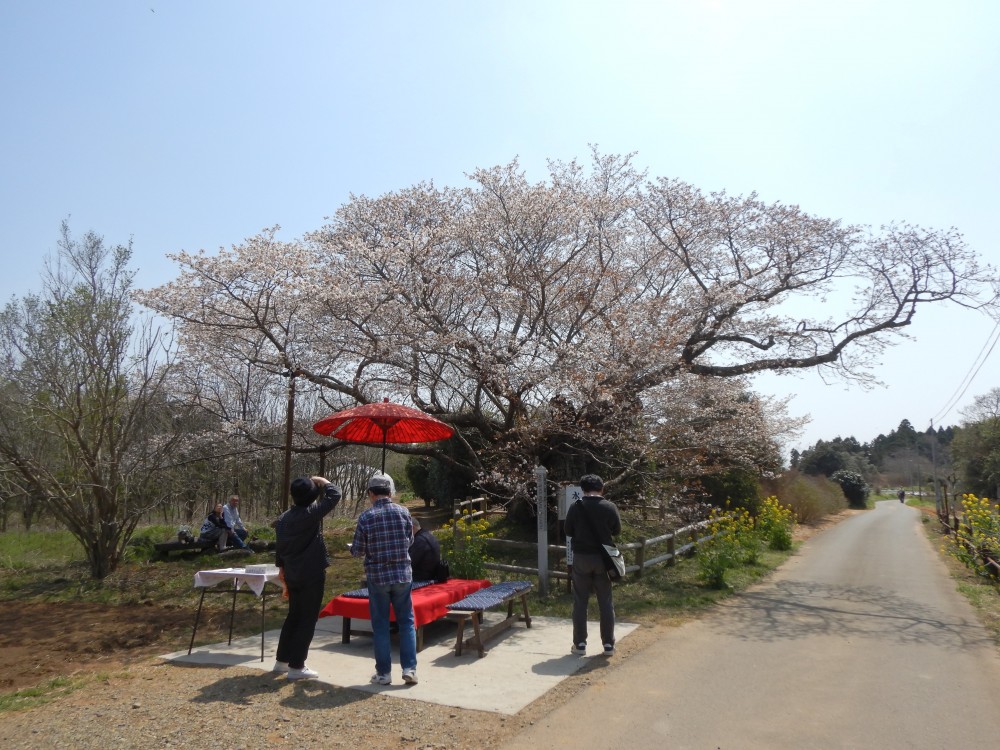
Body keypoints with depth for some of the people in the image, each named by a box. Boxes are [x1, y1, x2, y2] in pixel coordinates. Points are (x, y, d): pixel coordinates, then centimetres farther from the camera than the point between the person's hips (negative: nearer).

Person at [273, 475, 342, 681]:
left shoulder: (283, 518, 5)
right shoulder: (312, 513, -17)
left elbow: (279, 548, 13)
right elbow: (335, 494, -14)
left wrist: (283, 571, 23)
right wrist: (322, 481, 2)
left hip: (292, 575, 7)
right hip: (312, 575, -7)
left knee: (293, 615, 20)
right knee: (308, 619, 2)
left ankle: (281, 660, 28)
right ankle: (296, 666, 5)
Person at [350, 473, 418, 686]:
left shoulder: (366, 517, -9)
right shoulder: (403, 512, -3)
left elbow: (357, 551, -3)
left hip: (377, 576, -1)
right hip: (403, 574, 2)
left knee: (380, 625, 10)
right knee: (406, 621, 13)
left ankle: (383, 672, 17)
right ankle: (409, 669, 11)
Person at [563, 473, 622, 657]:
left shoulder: (575, 507, -8)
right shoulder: (610, 507, -6)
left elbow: (568, 532, 1)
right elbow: (617, 531, 5)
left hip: (581, 557, -1)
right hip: (603, 558, 1)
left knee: (580, 602, 9)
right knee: (606, 602, 10)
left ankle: (580, 643, 11)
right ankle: (608, 644, 14)